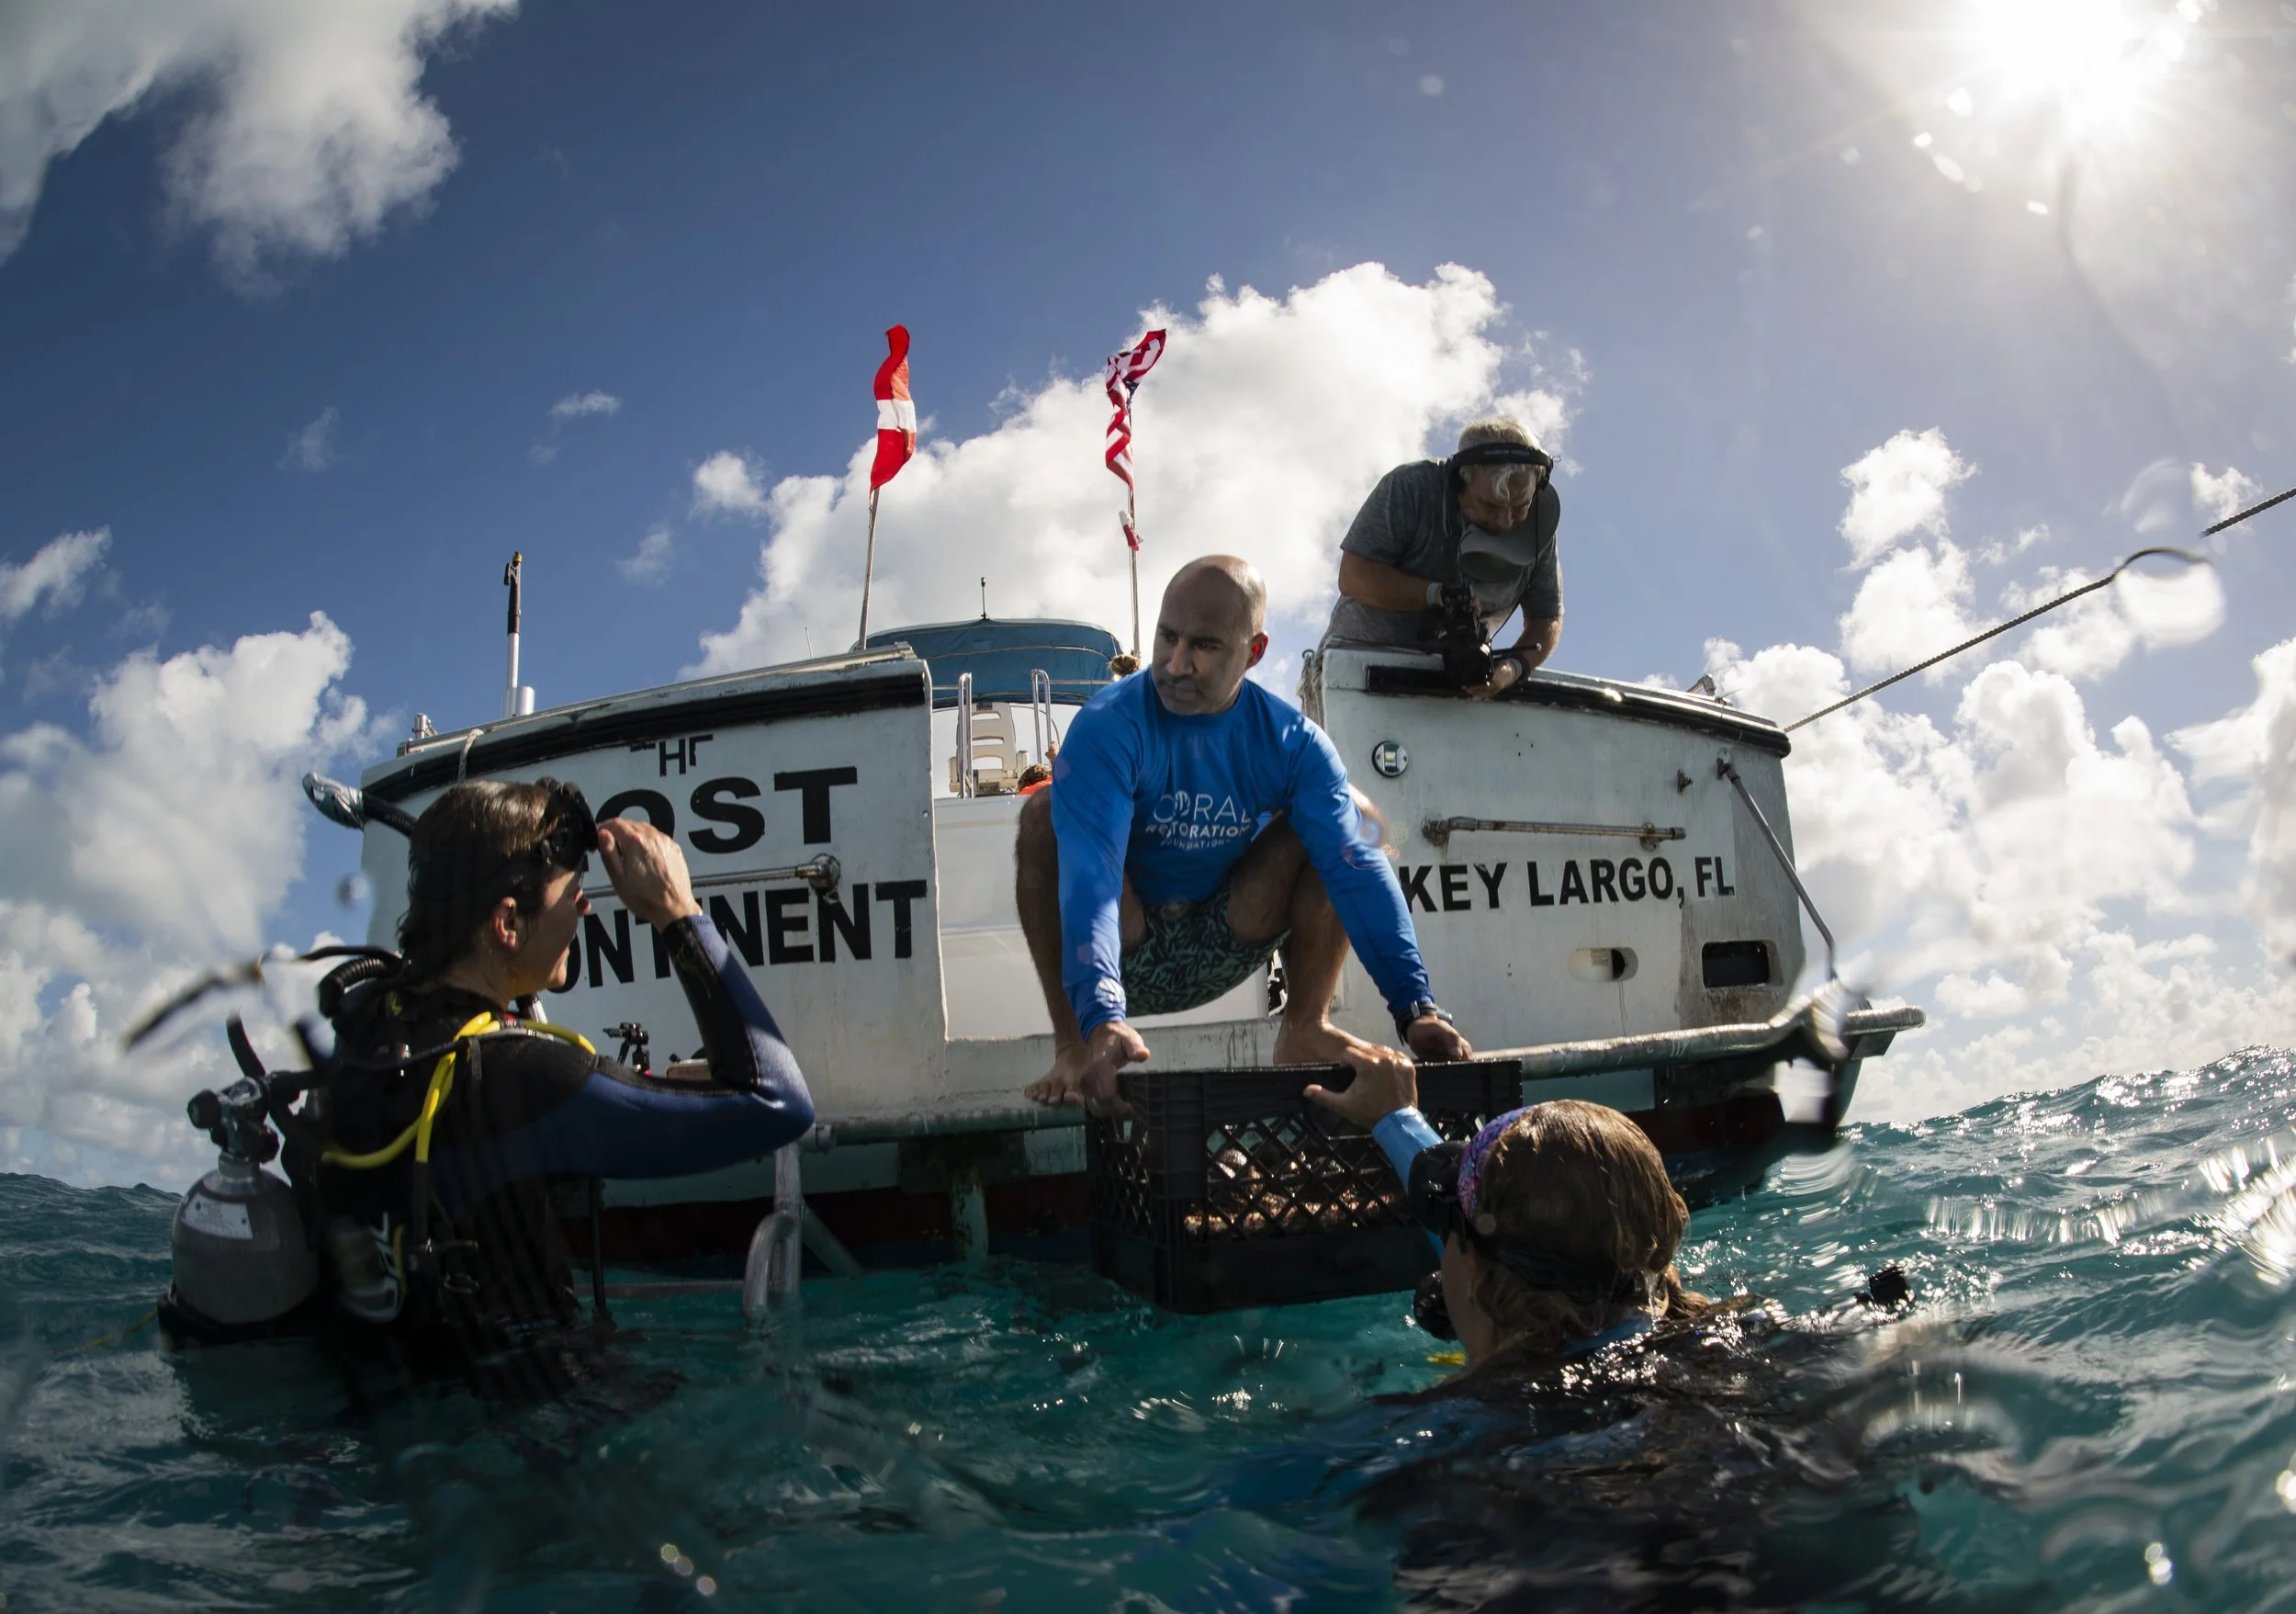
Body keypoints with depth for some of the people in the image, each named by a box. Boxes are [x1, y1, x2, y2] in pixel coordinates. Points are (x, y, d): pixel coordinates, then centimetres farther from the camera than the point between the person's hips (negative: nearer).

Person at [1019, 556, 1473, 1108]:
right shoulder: (1108, 727, -23)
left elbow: (1357, 866, -20)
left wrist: (1414, 1009, -32)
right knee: (1044, 815, -29)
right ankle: (1072, 1044, -24)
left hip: (1221, 951, 3)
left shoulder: (1291, 741, -11)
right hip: (1126, 955, -3)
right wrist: (1102, 1018, -51)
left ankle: (1304, 1025, -8)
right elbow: (1090, 872, -36)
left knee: (1352, 820, -11)